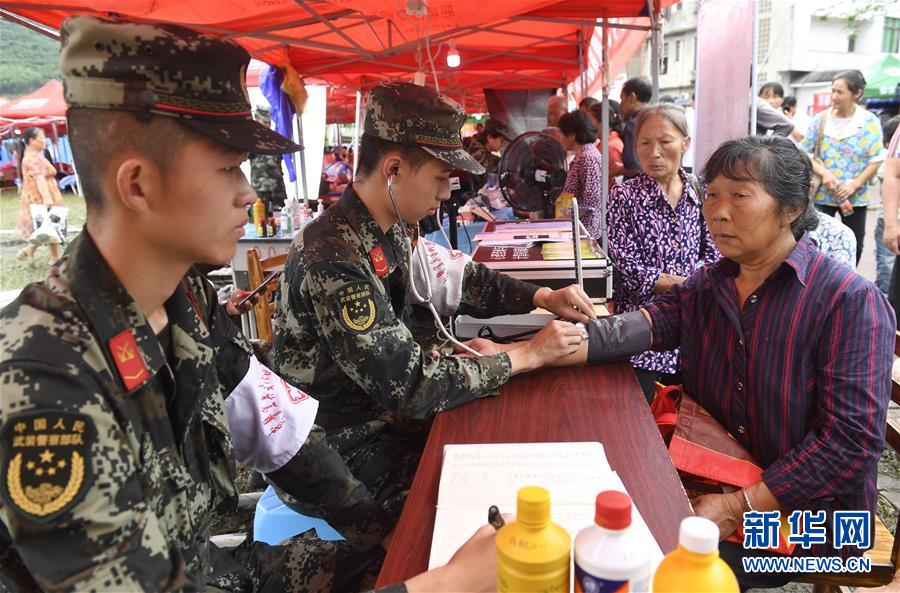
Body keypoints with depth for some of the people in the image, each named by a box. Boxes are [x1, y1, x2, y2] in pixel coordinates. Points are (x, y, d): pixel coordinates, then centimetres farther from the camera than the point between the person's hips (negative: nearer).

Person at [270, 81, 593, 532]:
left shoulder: (391, 231, -3)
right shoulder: (333, 259, -30)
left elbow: (455, 278, 11)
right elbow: (411, 387, -30)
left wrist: (542, 298, -3)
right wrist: (526, 356, -22)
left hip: (384, 414, 8)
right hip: (342, 456, -8)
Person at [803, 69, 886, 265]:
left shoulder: (870, 122, -3)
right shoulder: (820, 119, 0)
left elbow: (875, 161, -3)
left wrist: (853, 186, -15)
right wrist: (824, 173, -15)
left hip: (855, 197, 0)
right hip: (822, 194, 0)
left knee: (853, 246, 9)